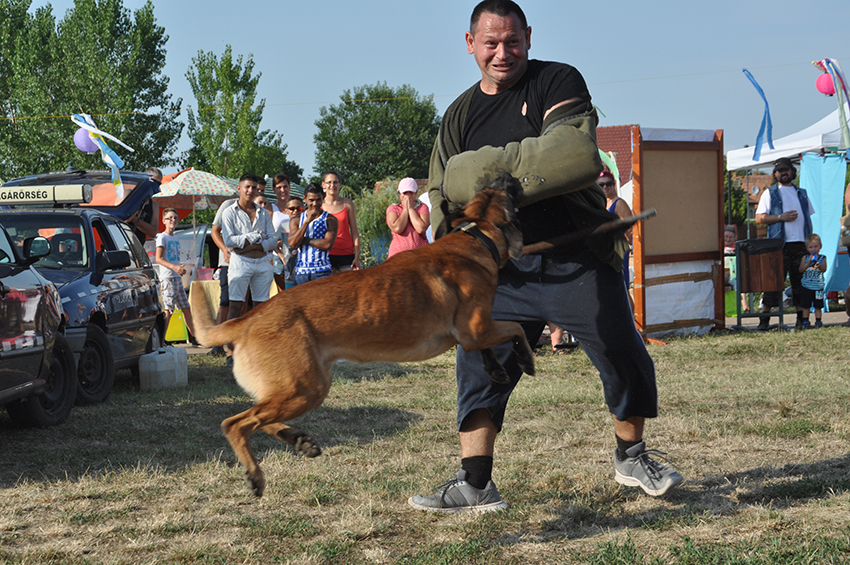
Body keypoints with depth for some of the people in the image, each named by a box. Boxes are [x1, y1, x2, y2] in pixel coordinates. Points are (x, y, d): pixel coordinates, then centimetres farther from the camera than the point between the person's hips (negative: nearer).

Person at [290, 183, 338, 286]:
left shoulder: (330, 219, 4)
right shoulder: (296, 220, 13)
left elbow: (327, 244, -9)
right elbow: (292, 244, -3)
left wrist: (304, 240, -4)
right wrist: (307, 221, -9)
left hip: (322, 273, -3)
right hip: (300, 272, 3)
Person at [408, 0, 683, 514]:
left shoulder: (558, 82, -3)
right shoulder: (461, 115, 10)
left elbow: (574, 154, -20)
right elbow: (445, 192, 11)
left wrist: (490, 166, -19)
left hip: (578, 258, -3)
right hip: (507, 266, 4)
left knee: (624, 357, 1)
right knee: (480, 365, -2)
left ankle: (632, 458, 23)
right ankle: (476, 485, 3)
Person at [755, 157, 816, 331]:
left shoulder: (802, 193, 20)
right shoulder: (770, 193, 8)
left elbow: (809, 218, 22)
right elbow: (759, 218, 0)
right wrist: (781, 217, -11)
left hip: (800, 244, 4)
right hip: (779, 244, -4)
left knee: (801, 282, 4)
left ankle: (801, 318, 9)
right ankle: (765, 319, -5)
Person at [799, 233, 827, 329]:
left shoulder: (822, 258, 2)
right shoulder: (805, 257, 3)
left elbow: (824, 270, -10)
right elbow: (801, 269, -6)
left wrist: (819, 266, -31)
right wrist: (809, 262, -17)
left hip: (818, 286, 0)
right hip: (807, 286, 0)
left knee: (818, 305, 5)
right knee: (806, 305, 4)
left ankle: (818, 320, 13)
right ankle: (806, 321, 13)